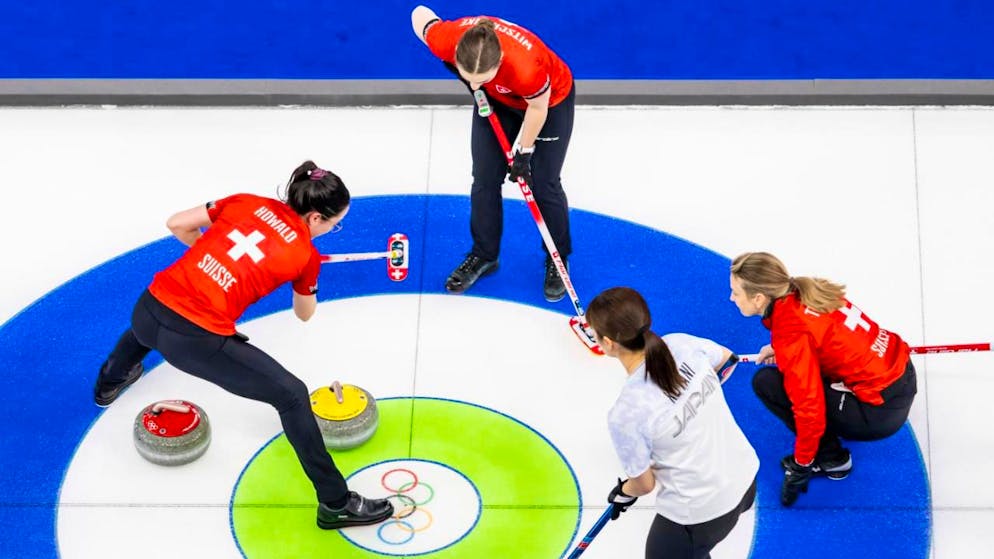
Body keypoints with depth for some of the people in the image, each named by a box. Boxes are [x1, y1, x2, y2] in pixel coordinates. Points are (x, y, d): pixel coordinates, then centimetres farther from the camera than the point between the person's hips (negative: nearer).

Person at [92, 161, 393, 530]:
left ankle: (109, 383, 75)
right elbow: (304, 314, 20)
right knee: (291, 395, 4)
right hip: (198, 341, -6)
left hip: (149, 307, 6)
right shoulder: (304, 254, 1)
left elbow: (177, 224, 13)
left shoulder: (247, 202, 10)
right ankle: (335, 504, 7)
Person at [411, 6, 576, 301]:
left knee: (543, 185, 3)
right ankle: (483, 256, 27)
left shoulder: (526, 66, -47)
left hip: (550, 101, -4)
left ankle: (558, 261, 25)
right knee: (485, 180, 8)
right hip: (497, 101, 4)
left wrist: (524, 153, -10)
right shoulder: (446, 40, -37)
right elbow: (420, 14, -14)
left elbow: (537, 108, -25)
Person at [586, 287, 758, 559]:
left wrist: (622, 493, 9)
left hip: (700, 513, -5)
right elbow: (726, 357, 10)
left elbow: (644, 484, -13)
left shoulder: (625, 414, -30)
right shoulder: (683, 344, -15)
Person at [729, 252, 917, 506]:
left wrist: (802, 466, -7)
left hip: (881, 411, -8)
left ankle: (830, 457, 5)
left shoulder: (790, 333, -22)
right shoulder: (807, 291, -1)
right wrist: (781, 349, 14)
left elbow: (809, 407, -21)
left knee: (767, 382, -5)